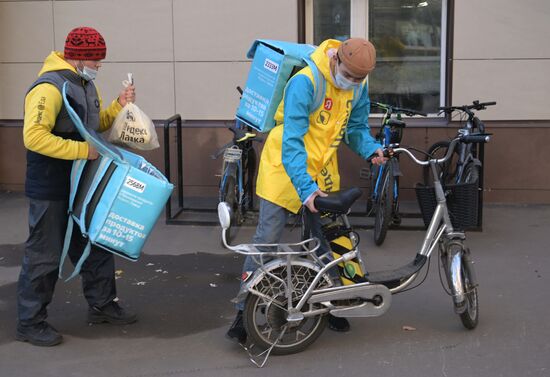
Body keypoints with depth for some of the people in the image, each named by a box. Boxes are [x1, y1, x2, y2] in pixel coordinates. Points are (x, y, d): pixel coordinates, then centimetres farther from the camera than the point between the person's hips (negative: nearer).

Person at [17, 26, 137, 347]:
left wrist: (119, 106, 3)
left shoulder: (85, 84, 11)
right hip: (51, 190, -9)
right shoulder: (49, 88, -21)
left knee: (96, 246, 17)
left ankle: (102, 305, 32)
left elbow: (96, 125, 20)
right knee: (45, 256, 0)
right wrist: (82, 150, -28)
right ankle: (30, 323, 12)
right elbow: (34, 137, -29)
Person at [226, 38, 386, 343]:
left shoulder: (358, 86, -3)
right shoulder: (303, 82, -25)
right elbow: (292, 142, -30)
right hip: (286, 169, -6)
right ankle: (244, 312, 2)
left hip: (323, 173, 6)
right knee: (266, 241, -6)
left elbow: (356, 126, 10)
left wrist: (370, 148, -12)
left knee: (328, 240, 10)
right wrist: (306, 187, -38)